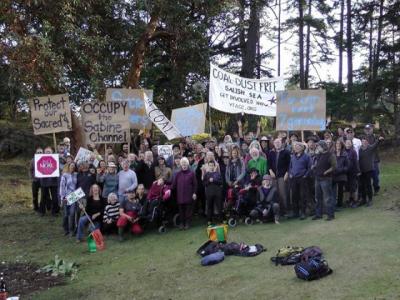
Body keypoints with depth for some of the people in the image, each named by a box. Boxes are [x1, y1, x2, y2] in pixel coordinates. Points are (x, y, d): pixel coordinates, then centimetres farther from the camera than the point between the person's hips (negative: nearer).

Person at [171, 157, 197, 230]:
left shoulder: (191, 174, 0)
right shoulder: (178, 174, 7)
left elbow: (195, 184, 0)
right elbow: (174, 183, 7)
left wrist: (194, 193, -5)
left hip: (189, 195, -2)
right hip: (180, 195, 2)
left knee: (188, 210, 3)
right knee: (181, 210, 6)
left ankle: (187, 223, 13)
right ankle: (181, 223, 15)